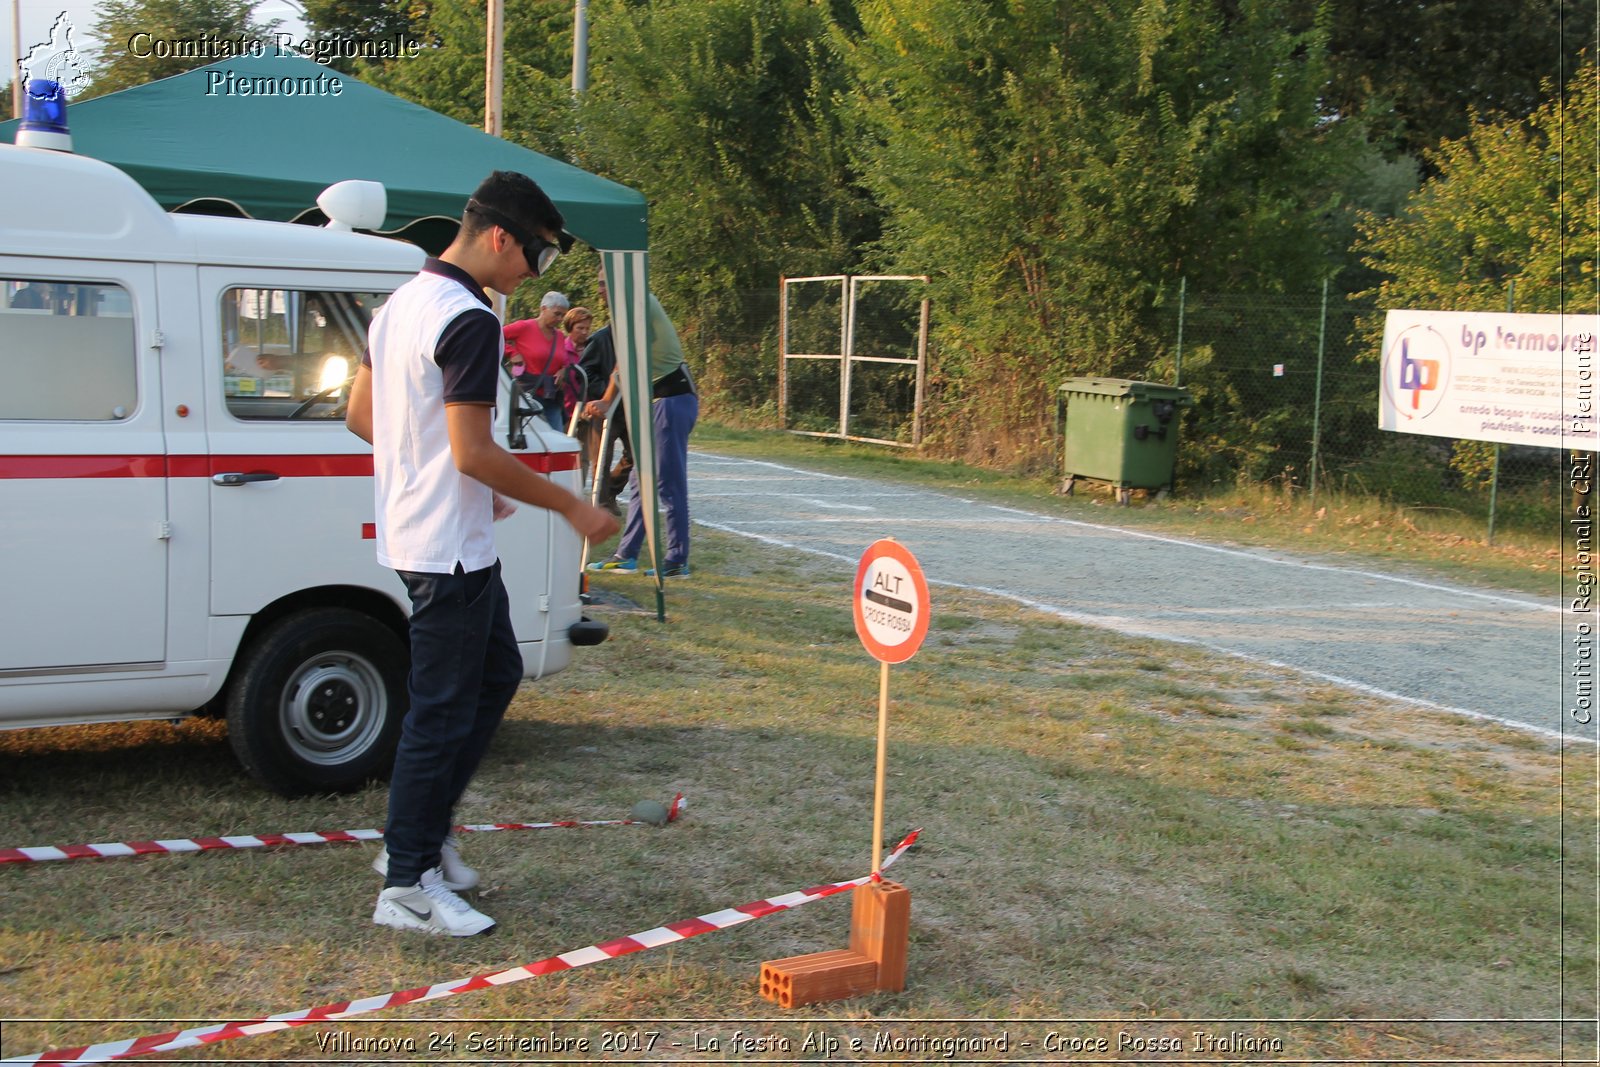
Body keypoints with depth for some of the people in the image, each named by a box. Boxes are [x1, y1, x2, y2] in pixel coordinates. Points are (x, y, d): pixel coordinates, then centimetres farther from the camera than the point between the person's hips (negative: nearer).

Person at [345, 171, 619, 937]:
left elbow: (361, 417, 16)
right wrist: (570, 507, -15)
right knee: (442, 711, -2)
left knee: (496, 674, 20)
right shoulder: (469, 321, -20)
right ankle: (407, 883, 8)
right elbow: (474, 453, -24)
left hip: (416, 527, 10)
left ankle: (422, 834, 26)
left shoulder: (404, 302, 11)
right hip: (451, 549, -10)